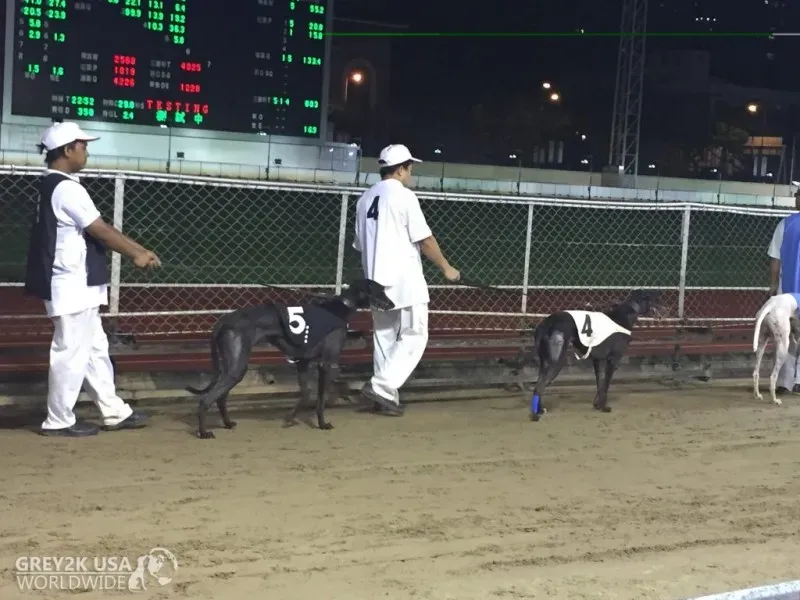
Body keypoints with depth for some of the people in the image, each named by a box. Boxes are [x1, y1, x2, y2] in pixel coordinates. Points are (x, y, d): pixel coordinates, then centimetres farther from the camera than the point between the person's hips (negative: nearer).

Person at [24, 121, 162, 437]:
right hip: (72, 286, -11)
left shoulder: (54, 186, 15)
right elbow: (101, 230, -16)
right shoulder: (66, 188, -18)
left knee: (94, 349, 15)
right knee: (71, 352, -2)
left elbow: (99, 229, 15)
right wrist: (136, 255, -3)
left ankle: (114, 412, 23)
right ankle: (59, 421, 6)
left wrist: (139, 249, 11)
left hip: (78, 286, 11)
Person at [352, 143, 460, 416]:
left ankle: (386, 395, 15)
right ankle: (381, 386, -11)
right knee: (413, 336, 0)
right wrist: (446, 267, 0)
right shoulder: (404, 196, -11)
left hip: (375, 279, 8)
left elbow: (360, 244, 16)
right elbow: (424, 239, -12)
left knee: (384, 338, 13)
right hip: (404, 280, -8)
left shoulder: (365, 199, 11)